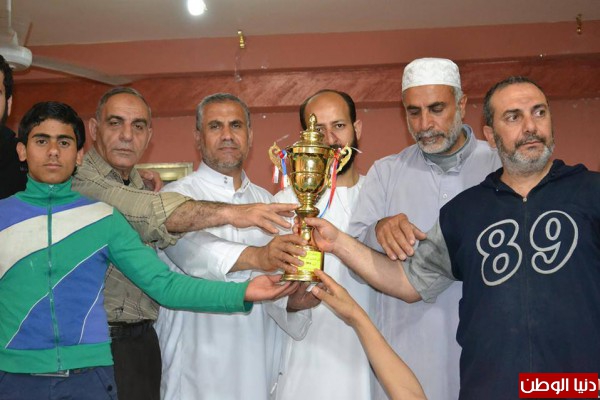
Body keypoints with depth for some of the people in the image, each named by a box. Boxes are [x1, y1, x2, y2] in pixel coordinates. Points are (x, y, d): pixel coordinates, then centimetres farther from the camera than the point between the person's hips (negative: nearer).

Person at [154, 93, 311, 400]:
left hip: (260, 363, 5)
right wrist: (255, 257, -42)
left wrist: (292, 300, -15)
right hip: (198, 363, -4)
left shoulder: (266, 201, 12)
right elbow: (190, 248, -26)